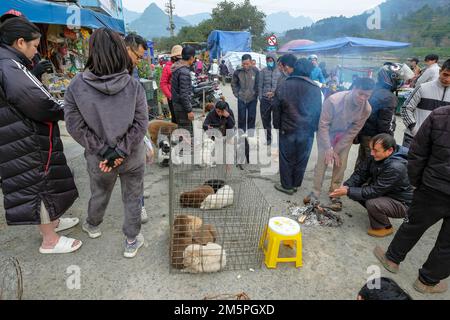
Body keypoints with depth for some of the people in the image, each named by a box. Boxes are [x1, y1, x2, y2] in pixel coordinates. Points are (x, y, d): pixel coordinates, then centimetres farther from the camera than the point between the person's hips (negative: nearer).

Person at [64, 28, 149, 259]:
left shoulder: (77, 86, -13)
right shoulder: (133, 85, -14)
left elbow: (75, 125, -12)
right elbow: (141, 123, -15)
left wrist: (103, 150, -9)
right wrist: (120, 151, -13)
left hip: (98, 158, 2)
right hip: (132, 157, -1)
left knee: (99, 193, 27)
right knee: (132, 197, 17)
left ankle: (93, 226, 55)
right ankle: (132, 241, 32)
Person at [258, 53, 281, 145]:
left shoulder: (280, 71, 2)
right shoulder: (263, 71, 6)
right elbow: (260, 85, 6)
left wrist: (273, 92, -11)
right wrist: (261, 97, 0)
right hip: (265, 99, 2)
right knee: (265, 119, 8)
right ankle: (268, 138, 22)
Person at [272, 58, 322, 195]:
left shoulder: (284, 86, -5)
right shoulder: (315, 89, -6)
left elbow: (276, 108, -1)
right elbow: (318, 111, 1)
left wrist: (277, 125, 8)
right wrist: (315, 127, 12)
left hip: (287, 129, -1)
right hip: (307, 131, 1)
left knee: (287, 158, 11)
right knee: (301, 159, 14)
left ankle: (287, 186, 20)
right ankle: (296, 184, 28)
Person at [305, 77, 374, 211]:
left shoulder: (366, 109, -23)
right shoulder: (333, 100, -33)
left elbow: (353, 132, -15)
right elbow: (323, 125, -26)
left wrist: (336, 151, -16)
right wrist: (328, 148, -25)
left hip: (345, 135, 2)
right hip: (327, 133, -2)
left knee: (340, 164, -1)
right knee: (322, 161, -8)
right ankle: (315, 192, 5)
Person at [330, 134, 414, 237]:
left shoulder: (396, 167, -33)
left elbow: (374, 191, -32)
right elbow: (360, 173, -7)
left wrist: (347, 192, -31)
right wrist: (346, 186, -24)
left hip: (402, 203, -7)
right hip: (382, 192, 7)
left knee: (372, 203, -32)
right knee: (355, 187, -7)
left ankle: (385, 228, -1)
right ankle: (374, 212, 14)